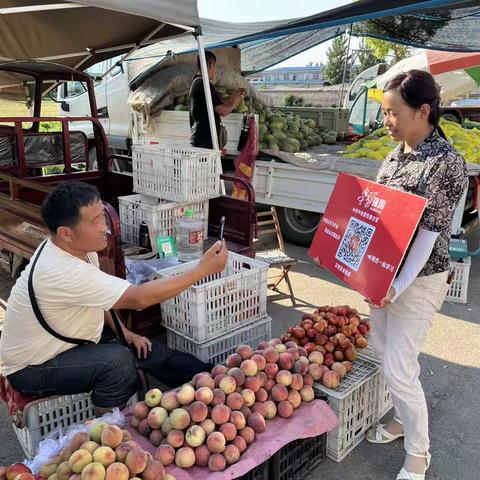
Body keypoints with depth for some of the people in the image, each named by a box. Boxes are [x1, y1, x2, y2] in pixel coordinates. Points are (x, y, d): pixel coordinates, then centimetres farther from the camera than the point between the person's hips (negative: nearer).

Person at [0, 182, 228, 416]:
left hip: (69, 341, 8)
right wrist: (202, 270, -34)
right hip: (32, 368, -8)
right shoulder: (62, 271, -36)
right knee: (118, 361, -28)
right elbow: (138, 299, -36)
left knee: (148, 350, 0)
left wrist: (124, 333, -3)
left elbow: (96, 298, 8)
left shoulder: (78, 247, -8)